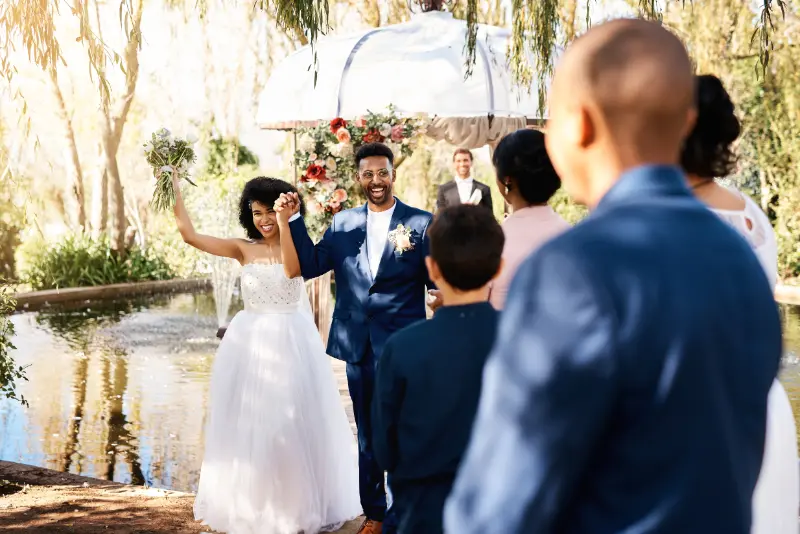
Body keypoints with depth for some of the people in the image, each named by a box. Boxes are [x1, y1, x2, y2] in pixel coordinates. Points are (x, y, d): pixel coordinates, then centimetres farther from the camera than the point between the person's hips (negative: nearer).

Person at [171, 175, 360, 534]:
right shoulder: (243, 249, 4)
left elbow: (292, 269, -25)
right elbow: (189, 235, -1)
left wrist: (285, 221, -28)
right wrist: (174, 191, -4)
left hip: (291, 342, -2)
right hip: (250, 344, 2)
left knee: (291, 424, 4)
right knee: (248, 425, 7)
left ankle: (298, 504, 17)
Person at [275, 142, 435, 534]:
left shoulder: (421, 223, -5)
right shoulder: (342, 223, 6)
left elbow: (438, 284, -6)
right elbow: (309, 265, 1)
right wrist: (293, 219, -7)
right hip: (358, 346, 4)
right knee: (367, 435, 16)